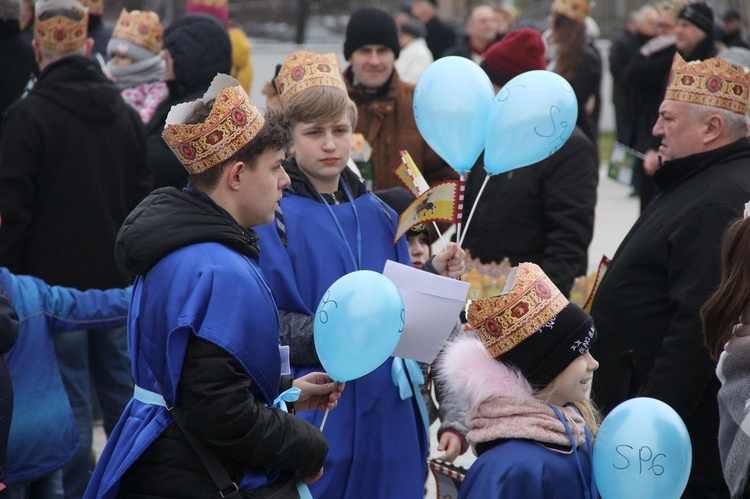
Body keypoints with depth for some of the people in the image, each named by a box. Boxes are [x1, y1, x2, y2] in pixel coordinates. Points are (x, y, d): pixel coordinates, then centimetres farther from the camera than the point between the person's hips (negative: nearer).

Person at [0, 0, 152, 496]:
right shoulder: (125, 113, 5)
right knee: (121, 386, 14)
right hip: (118, 282, 5)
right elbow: (144, 196, 12)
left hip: (55, 282, -5)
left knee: (72, 398, 1)